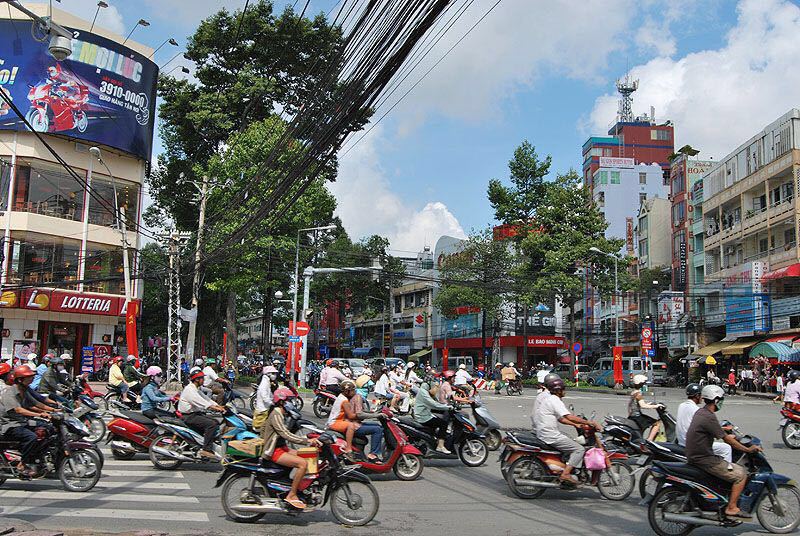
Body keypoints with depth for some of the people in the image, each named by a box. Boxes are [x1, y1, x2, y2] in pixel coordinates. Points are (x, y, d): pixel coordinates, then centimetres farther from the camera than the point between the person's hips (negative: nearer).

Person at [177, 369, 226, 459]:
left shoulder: (196, 389, 17)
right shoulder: (189, 389, -16)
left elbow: (206, 399, 13)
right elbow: (201, 402, -27)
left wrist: (219, 406, 1)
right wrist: (216, 408, -32)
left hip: (196, 413, 10)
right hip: (188, 416, -10)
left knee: (215, 421, 8)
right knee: (211, 424, -23)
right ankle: (206, 450, -25)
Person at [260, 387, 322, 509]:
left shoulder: (281, 414, 16)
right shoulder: (275, 415, -17)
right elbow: (287, 435, -25)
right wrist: (307, 441, -25)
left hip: (282, 448, 10)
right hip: (274, 451, -10)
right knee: (303, 463, -24)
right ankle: (291, 496, -18)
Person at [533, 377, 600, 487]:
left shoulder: (547, 399, 19)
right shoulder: (555, 400, -13)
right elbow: (569, 417, -22)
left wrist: (576, 424, 16)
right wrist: (589, 422, -16)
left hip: (542, 433, 10)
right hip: (550, 436, -10)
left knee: (574, 444, 22)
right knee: (579, 449, -10)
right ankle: (565, 475, -16)